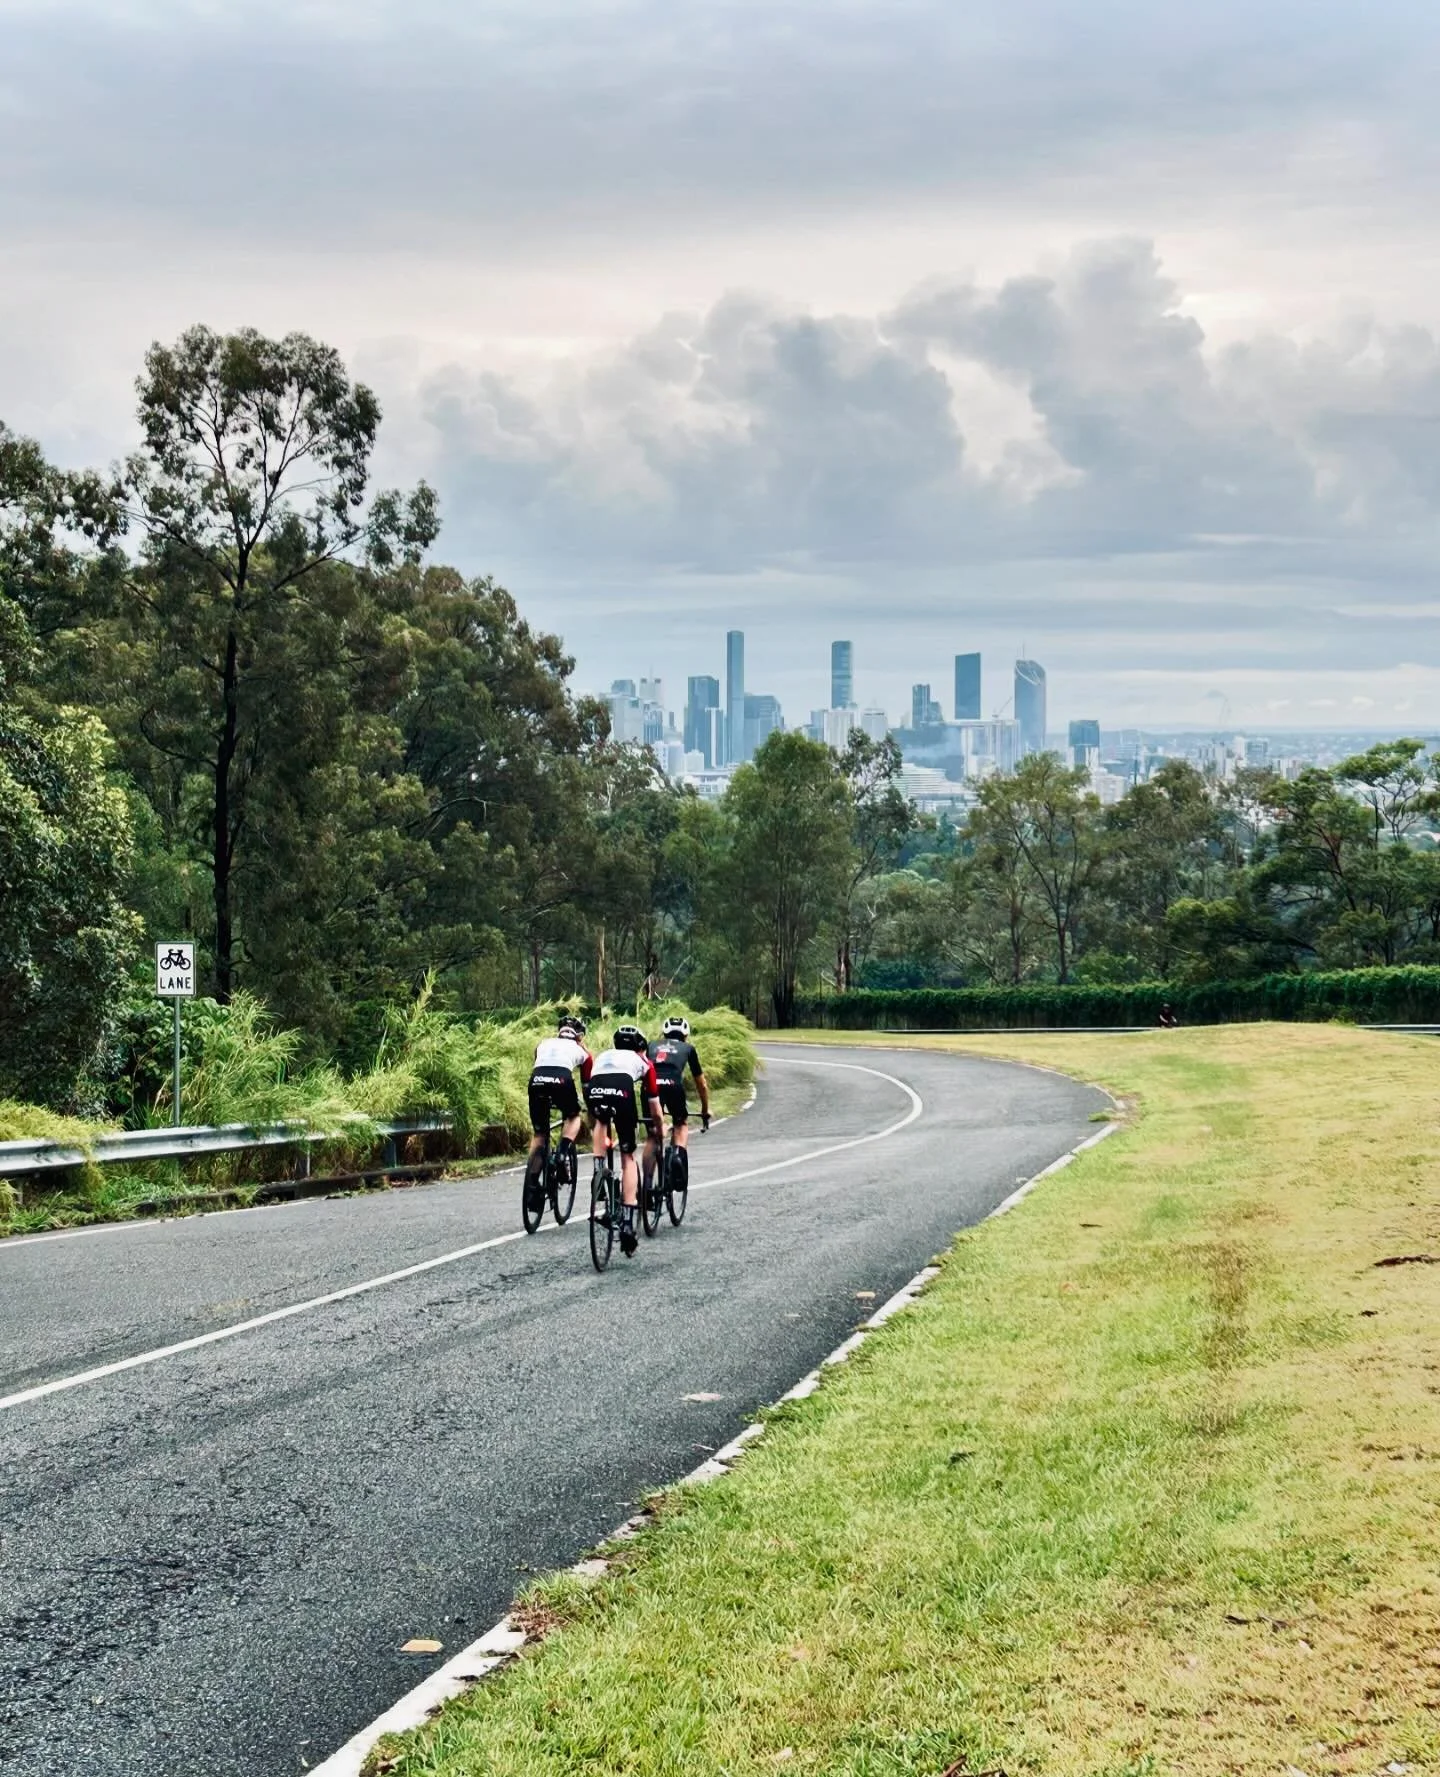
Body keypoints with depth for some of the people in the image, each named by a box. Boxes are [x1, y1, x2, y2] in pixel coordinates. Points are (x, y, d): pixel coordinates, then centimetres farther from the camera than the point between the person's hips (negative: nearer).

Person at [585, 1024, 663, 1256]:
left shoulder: (603, 1056, 40)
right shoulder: (644, 1062, 34)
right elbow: (654, 1109, 36)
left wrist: (602, 1135, 55)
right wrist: (659, 1131, 55)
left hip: (594, 1090, 2)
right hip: (622, 1091, -2)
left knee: (602, 1120, 39)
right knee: (628, 1157, 12)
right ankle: (627, 1224, 2)